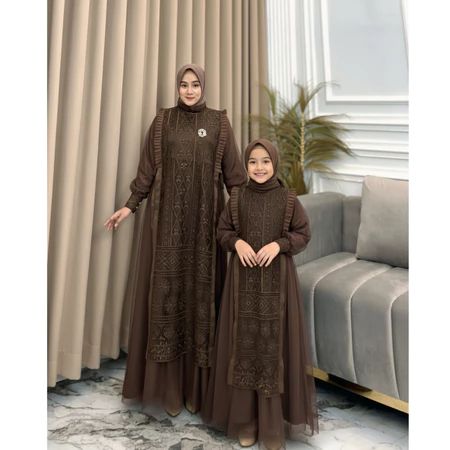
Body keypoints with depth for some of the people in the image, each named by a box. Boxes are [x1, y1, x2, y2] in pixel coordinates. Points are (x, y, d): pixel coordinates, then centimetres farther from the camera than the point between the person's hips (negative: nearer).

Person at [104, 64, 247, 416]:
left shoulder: (219, 122, 7)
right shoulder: (163, 121, 9)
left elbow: (233, 170, 5)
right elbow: (148, 169, 9)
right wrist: (130, 205, 3)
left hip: (205, 216, 0)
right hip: (167, 215, 1)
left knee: (202, 288, 1)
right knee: (166, 286, 1)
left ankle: (198, 382, 14)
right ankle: (166, 382, 13)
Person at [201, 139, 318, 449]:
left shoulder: (288, 199, 0)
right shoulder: (237, 197, 4)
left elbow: (303, 234, 3)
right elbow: (223, 231, 10)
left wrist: (279, 244, -14)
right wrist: (237, 242, -10)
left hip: (276, 279, -1)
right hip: (243, 279, 2)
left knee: (273, 343, 1)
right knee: (244, 342, 5)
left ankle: (272, 424, 15)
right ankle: (244, 420, 20)